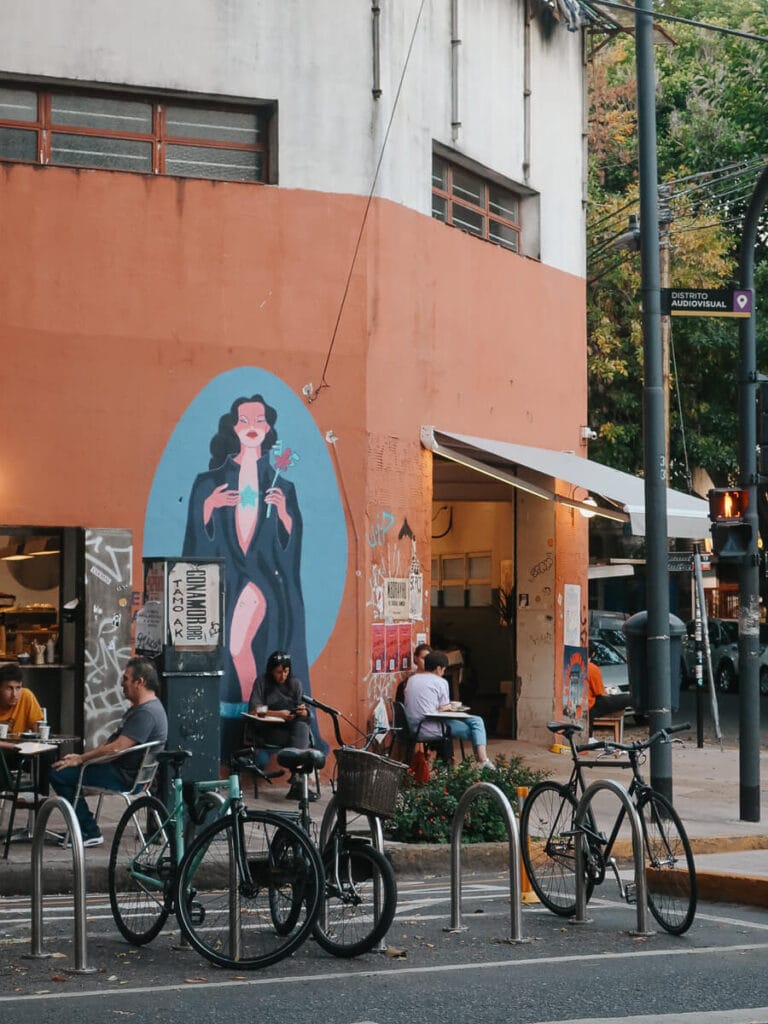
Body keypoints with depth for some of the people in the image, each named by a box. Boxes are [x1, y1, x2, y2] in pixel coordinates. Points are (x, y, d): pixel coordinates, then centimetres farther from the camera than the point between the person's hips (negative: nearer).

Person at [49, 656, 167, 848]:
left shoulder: (146, 713, -22)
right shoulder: (140, 708, 15)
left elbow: (117, 748, -26)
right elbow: (114, 741, 19)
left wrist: (80, 759, -17)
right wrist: (82, 756, 9)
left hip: (125, 777, -11)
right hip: (121, 770, 11)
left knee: (59, 774, -12)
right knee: (64, 770, 16)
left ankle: (89, 833, -6)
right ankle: (85, 830, 15)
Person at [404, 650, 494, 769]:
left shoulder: (412, 679, 12)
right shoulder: (440, 682, -7)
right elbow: (444, 708, -9)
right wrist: (449, 707, 14)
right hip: (432, 731, -8)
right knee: (476, 722, 4)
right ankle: (483, 761, -4)